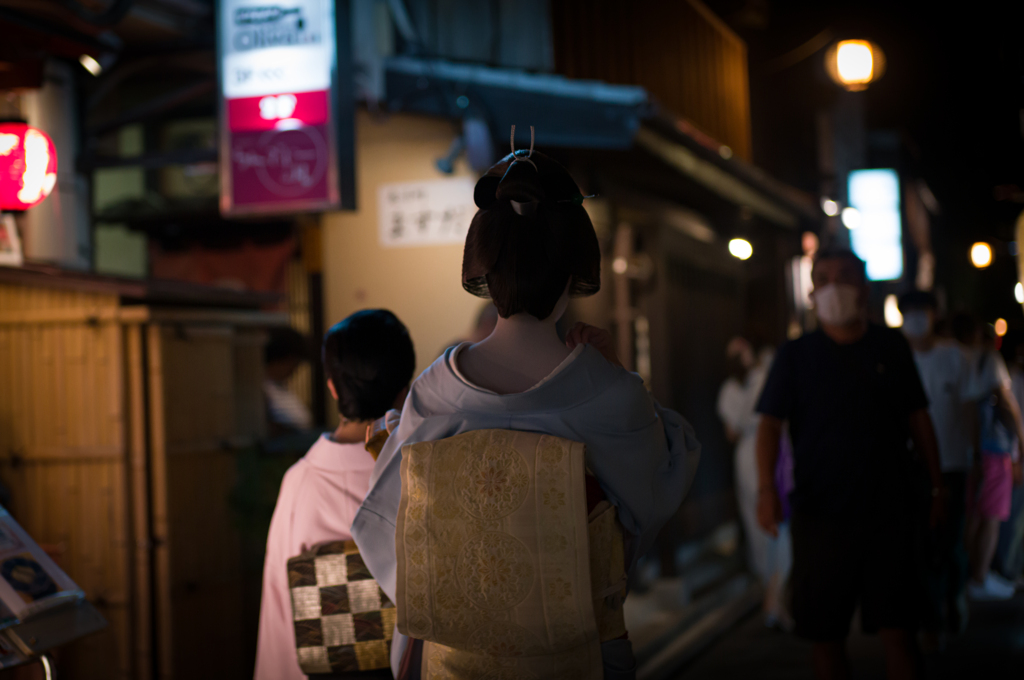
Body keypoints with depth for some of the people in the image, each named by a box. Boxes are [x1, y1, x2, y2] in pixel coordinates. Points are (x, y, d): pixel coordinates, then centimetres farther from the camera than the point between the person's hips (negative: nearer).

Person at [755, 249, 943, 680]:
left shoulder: (892, 347, 8)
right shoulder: (795, 355, 3)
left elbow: (917, 418, 14)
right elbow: (770, 422, -4)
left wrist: (937, 484, 12)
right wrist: (766, 487, -18)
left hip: (889, 510, 0)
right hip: (819, 513, 0)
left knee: (897, 629, -2)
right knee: (823, 633, 5)